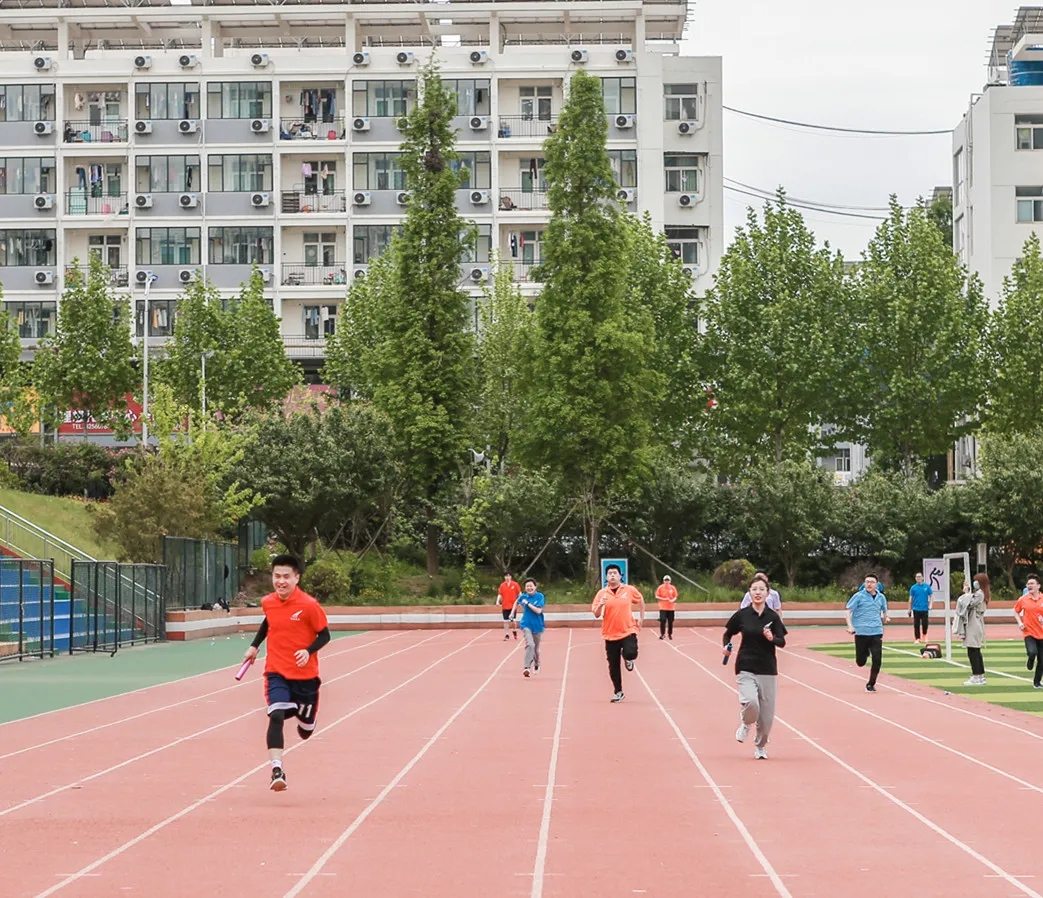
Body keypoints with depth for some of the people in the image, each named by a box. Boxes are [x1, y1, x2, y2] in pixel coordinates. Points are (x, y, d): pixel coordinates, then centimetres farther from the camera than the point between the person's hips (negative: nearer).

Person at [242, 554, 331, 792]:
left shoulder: (309, 605, -15)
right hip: (276, 672, 1)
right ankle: (277, 770, -29)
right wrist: (254, 645, 18)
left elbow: (324, 635, -8)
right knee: (276, 716, -24)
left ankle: (303, 718, 52)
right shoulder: (267, 603, -1)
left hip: (305, 675, -1)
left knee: (305, 731, 13)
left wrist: (309, 651, -24)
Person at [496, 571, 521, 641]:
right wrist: (498, 601, -13)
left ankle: (515, 631, 25)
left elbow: (519, 593, 2)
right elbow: (500, 594, 4)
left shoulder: (515, 584, -2)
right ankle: (507, 635, 8)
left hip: (513, 606, -2)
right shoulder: (502, 585, 3)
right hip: (505, 606, 2)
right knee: (506, 621, 1)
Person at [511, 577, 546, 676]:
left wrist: (528, 603, -19)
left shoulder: (540, 597, -9)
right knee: (530, 644, -23)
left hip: (538, 626, 0)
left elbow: (538, 611, -20)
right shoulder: (523, 596, 0)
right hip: (526, 625, 0)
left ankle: (536, 665, 42)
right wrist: (513, 613, 19)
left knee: (536, 648, 14)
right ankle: (527, 667, -28)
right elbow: (517, 602, 23)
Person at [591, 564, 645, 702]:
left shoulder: (629, 590, -2)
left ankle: (628, 659, 12)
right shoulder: (602, 593, -2)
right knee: (613, 666, 3)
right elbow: (596, 614, -3)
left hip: (628, 631, -1)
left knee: (630, 653, -26)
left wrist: (641, 618, 13)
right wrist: (601, 605, -22)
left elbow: (641, 600, 17)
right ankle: (618, 692, 18)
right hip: (610, 634, 1)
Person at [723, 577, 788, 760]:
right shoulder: (741, 615, -1)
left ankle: (760, 746, 28)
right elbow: (728, 633, 11)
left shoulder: (773, 617, -1)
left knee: (767, 713, 3)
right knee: (750, 702, -25)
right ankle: (746, 724, 9)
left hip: (768, 669, 1)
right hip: (746, 668, -1)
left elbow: (782, 642, -3)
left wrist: (772, 638, -24)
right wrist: (726, 646, -8)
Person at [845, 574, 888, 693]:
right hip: (861, 633, -2)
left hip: (876, 633, 2)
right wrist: (850, 626, -19)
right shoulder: (858, 596, -4)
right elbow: (848, 612, -6)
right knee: (861, 662, 5)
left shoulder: (881, 597, 7)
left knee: (877, 660, -9)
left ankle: (871, 684, 7)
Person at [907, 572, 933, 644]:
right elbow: (911, 599, 7)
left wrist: (930, 604, -8)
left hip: (925, 609, 0)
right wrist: (909, 609, 6)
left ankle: (925, 636, 26)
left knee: (925, 624, 1)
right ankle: (917, 639, 6)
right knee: (916, 625, -1)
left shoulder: (927, 586, 3)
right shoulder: (913, 587, 4)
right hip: (916, 609, 0)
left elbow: (931, 596, 7)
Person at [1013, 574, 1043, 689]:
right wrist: (1019, 622, -2)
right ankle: (1030, 662, 12)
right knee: (1032, 652, -26)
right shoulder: (1023, 599, -2)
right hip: (1029, 632, -1)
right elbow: (1016, 611, 14)